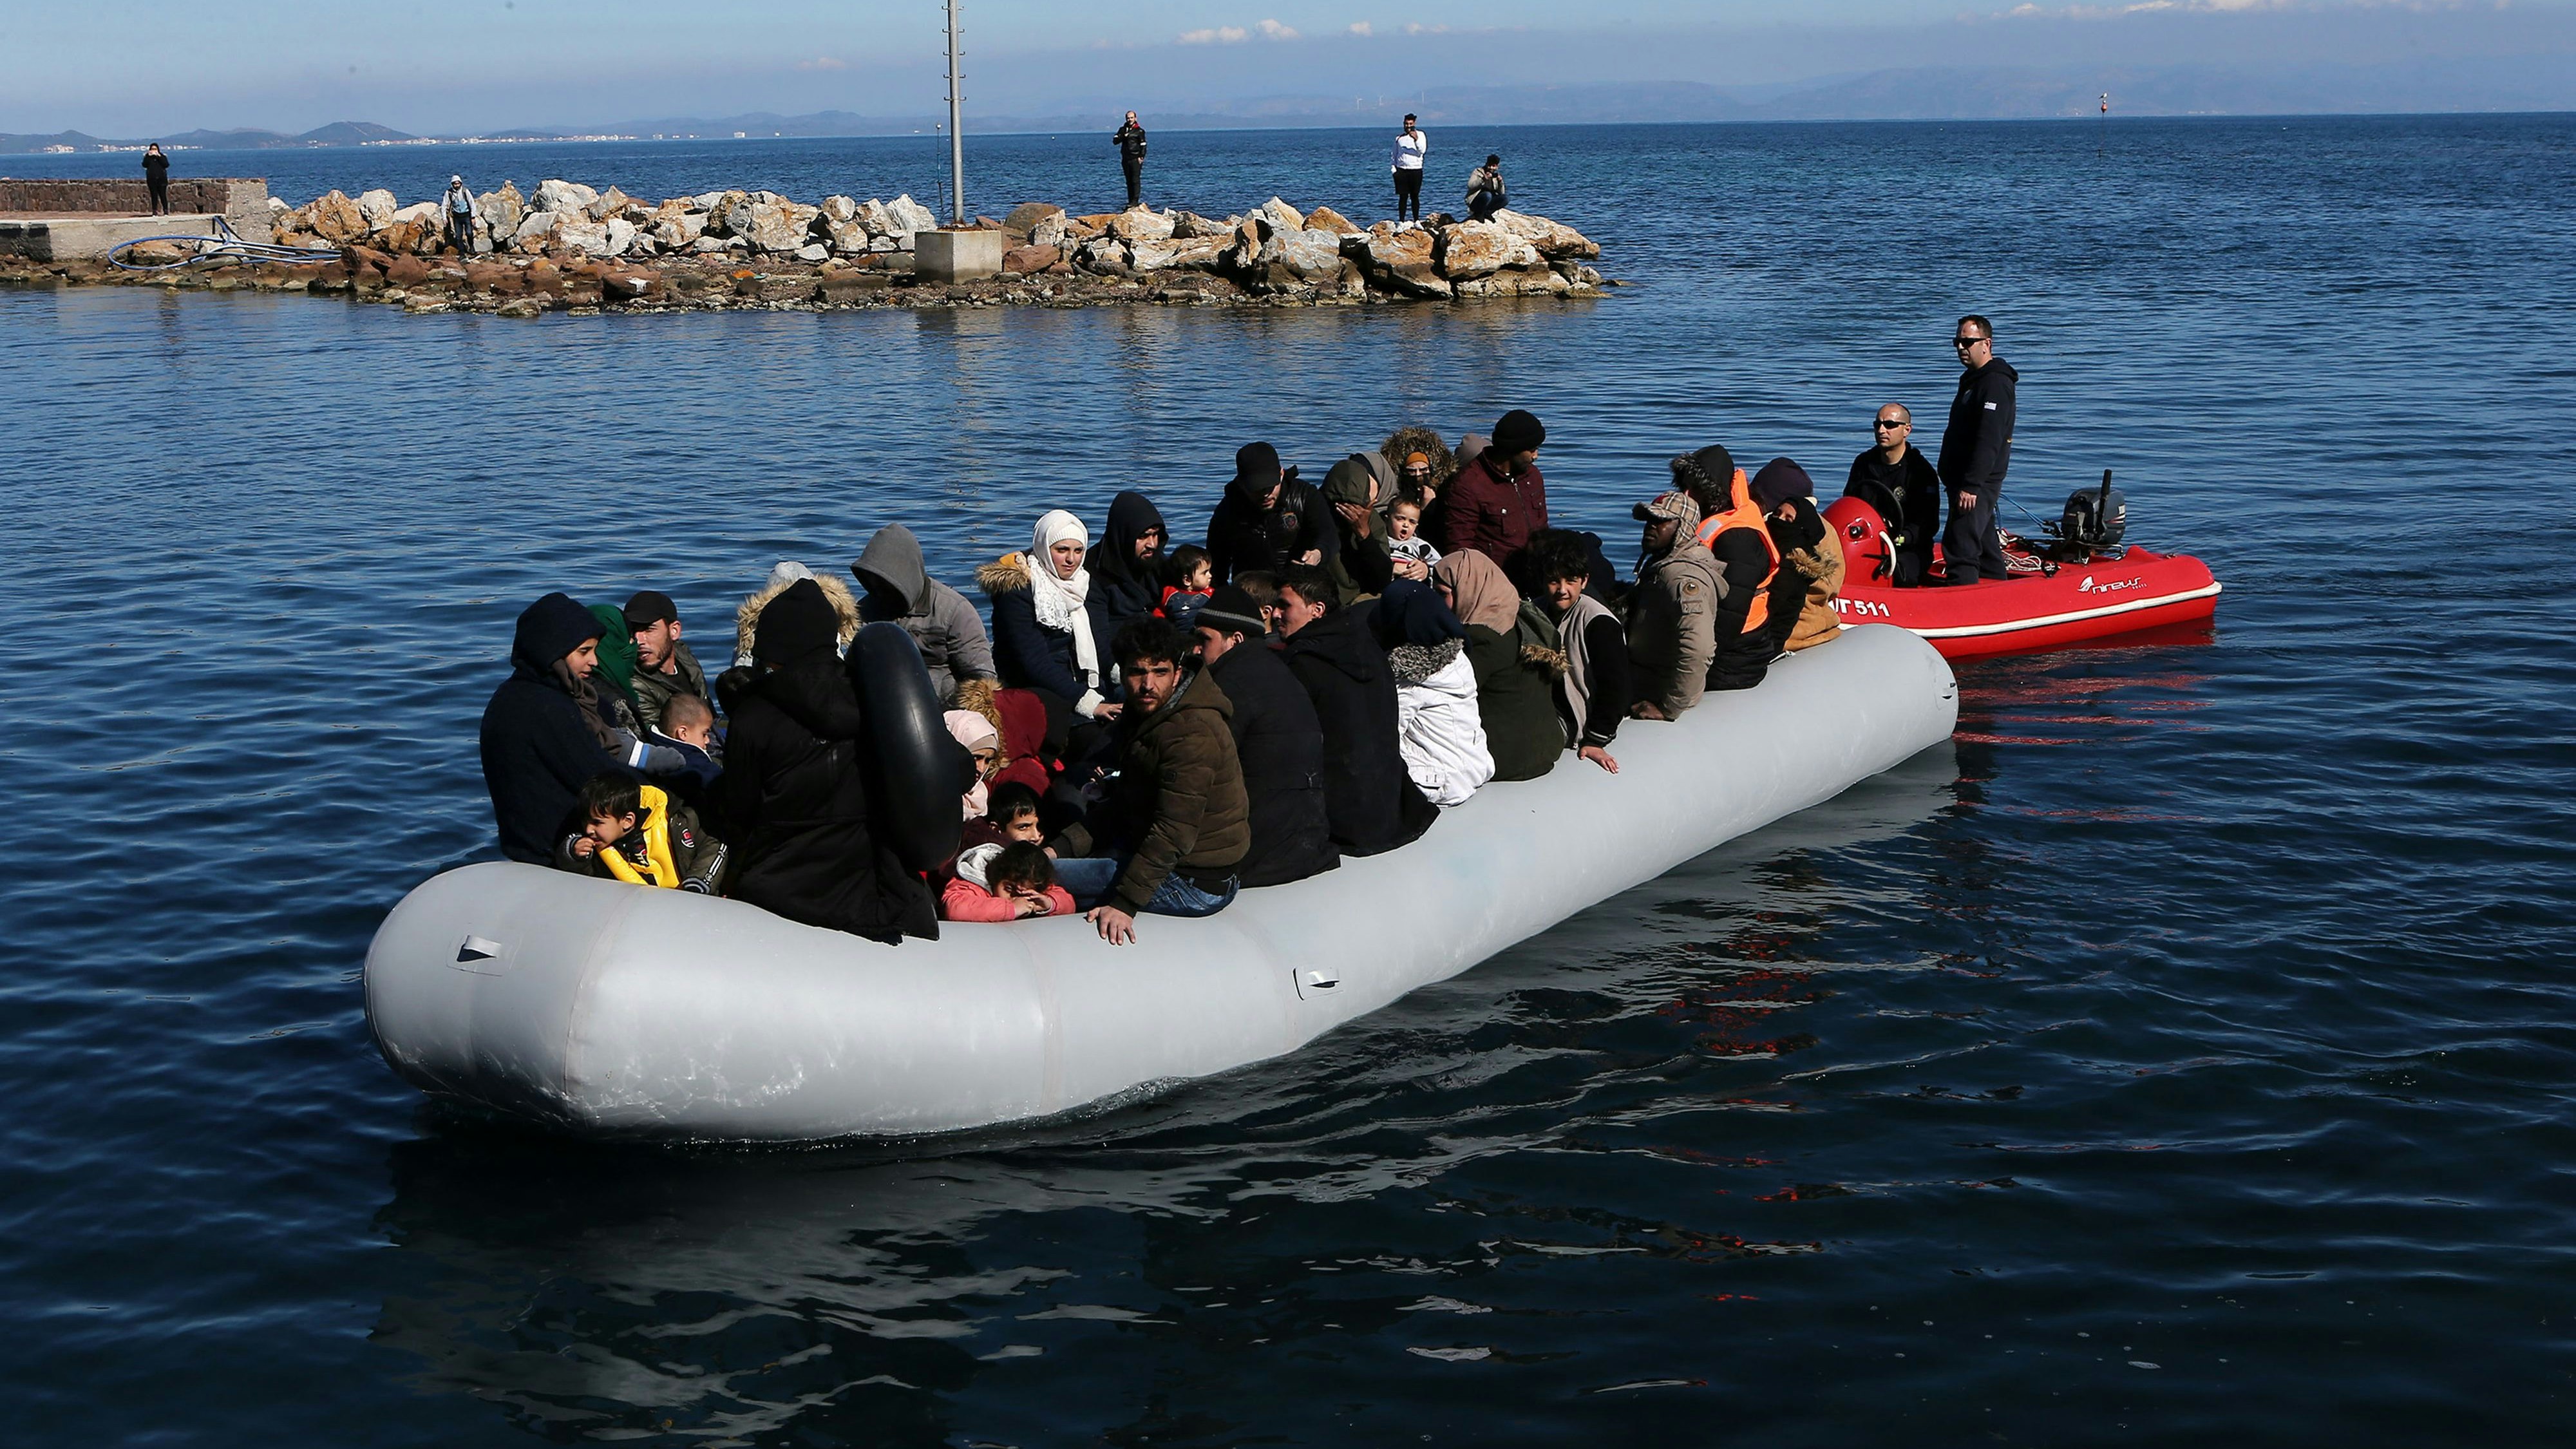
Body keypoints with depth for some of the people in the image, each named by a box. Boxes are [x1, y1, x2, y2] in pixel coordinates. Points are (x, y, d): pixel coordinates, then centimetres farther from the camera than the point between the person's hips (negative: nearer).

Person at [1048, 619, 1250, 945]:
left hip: (1194, 886, -10)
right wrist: (1059, 848, 0)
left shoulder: (1192, 733, -23)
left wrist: (1124, 904, -30)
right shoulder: (1149, 719, 9)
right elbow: (1120, 808, 12)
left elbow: (1173, 832, -27)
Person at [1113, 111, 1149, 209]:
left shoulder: (1139, 131, 0)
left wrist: (1141, 157, -12)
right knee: (1129, 182, 7)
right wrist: (1123, 136, -11)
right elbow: (1115, 141, 5)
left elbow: (1143, 145, -3)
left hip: (1135, 159, -5)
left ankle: (1135, 201, -11)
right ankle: (1131, 201, 10)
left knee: (1136, 181, -9)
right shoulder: (1123, 130, 14)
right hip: (1126, 159, 5)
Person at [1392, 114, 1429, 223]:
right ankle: (1401, 221, 2)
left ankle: (1416, 221, 10)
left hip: (1416, 170, -1)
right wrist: (1394, 168, 8)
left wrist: (1416, 140, -23)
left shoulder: (1420, 135, 5)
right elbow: (1395, 154, 19)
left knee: (1415, 196, 3)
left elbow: (1422, 150, -8)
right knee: (1403, 197, -1)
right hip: (1402, 170, 1)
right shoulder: (1399, 137, 12)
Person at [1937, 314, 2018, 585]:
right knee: (1984, 546, 16)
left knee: (1959, 546, -17)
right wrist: (1954, 479, 22)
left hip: (1978, 483, -11)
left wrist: (1971, 485, -27)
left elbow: (1989, 440, -23)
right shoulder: (1973, 379, 19)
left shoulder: (1995, 383, -15)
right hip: (1967, 482, 11)